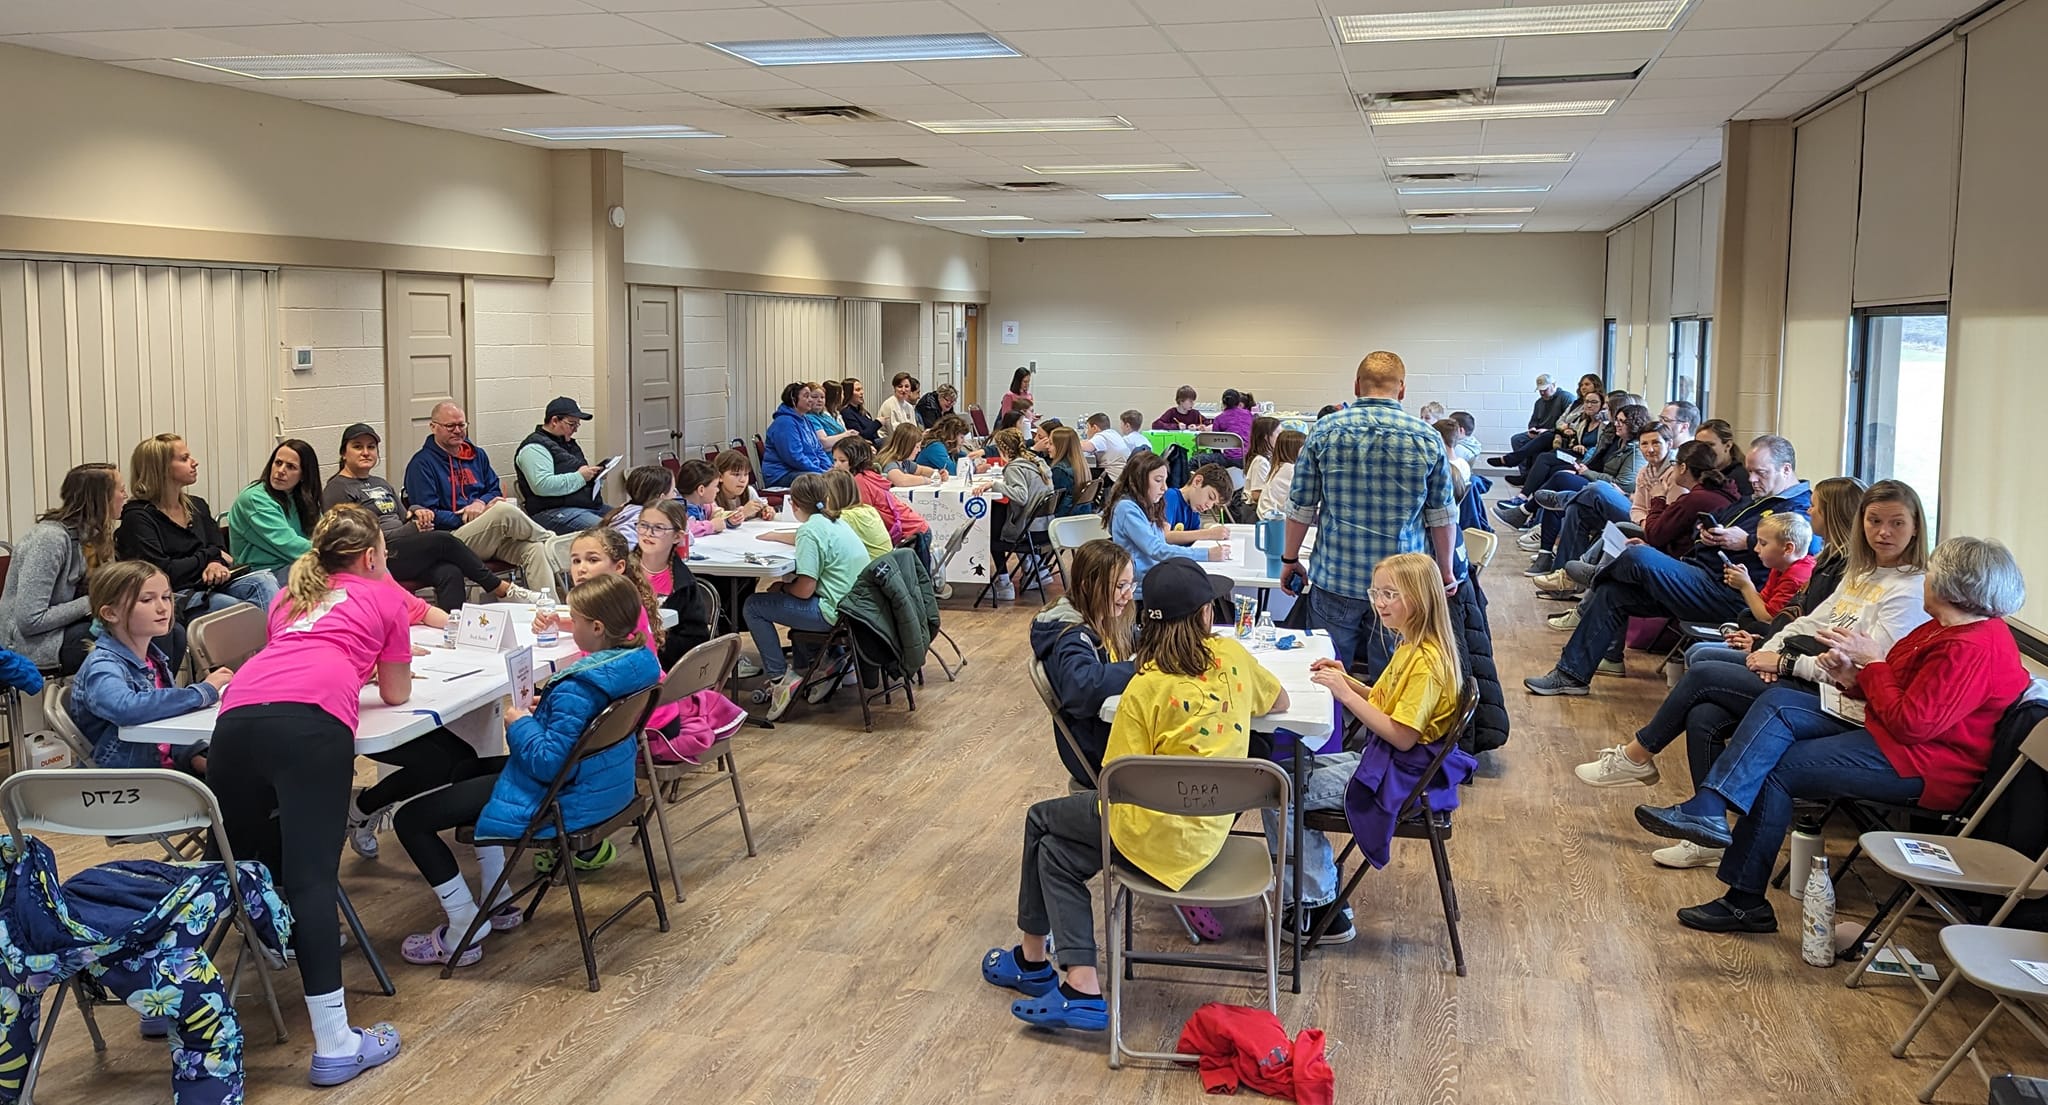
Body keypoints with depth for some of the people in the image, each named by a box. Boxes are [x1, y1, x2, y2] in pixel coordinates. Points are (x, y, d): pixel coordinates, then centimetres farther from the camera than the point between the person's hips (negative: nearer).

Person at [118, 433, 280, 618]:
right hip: (174, 594, -7)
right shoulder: (137, 517, -3)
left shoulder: (197, 506, 20)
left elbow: (221, 550, 16)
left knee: (263, 581, -26)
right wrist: (210, 555, -1)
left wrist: (216, 565, -10)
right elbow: (162, 571, -12)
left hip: (209, 584, 7)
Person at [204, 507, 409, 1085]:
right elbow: (397, 693, 33)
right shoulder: (382, 596, 26)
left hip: (237, 715, 5)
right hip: (313, 722, -5)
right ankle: (335, 1045, -12)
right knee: (311, 876, -10)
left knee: (241, 858, 20)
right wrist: (377, 664, 52)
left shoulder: (289, 597, 37)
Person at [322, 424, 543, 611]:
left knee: (449, 573, -26)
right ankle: (504, 590, -18)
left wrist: (417, 513, -1)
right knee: (444, 540, -25)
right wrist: (412, 529, -11)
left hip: (404, 552, 7)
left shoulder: (382, 484, 28)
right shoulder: (337, 489, 4)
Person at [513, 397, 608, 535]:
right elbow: (542, 485, -20)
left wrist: (594, 475, 12)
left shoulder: (569, 443, 23)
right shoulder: (534, 448, -6)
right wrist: (579, 477, -16)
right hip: (554, 512, -9)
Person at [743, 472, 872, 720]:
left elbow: (804, 589, -18)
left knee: (754, 606, -1)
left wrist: (782, 587, 2)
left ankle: (780, 678, -4)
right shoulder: (834, 522, 13)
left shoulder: (811, 530, -14)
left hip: (836, 612, -10)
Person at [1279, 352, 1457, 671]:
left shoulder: (1325, 431, -4)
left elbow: (1301, 507, 0)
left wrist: (1290, 560, 13)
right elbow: (1442, 515, 3)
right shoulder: (1427, 439, -3)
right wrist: (1446, 571, 16)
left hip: (1335, 577, 0)